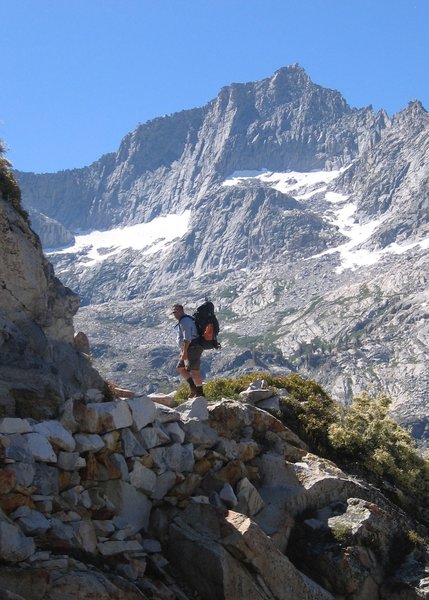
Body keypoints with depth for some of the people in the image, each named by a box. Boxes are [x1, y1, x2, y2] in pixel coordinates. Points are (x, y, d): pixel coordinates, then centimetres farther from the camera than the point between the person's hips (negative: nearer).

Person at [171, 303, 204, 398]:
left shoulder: (185, 321, -13)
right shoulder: (182, 321, 20)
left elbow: (187, 338, -22)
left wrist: (184, 351, -23)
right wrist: (182, 351, 24)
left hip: (193, 348, -11)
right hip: (190, 349, 11)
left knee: (194, 370, -8)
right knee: (180, 368, 13)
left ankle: (200, 393, -2)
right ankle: (193, 388, 11)